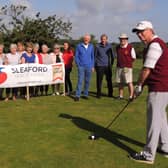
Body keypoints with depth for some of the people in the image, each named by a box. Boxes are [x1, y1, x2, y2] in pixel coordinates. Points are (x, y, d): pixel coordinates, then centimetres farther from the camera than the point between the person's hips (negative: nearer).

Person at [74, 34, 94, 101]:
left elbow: (92, 57, 12)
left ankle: (85, 94, 17)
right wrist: (78, 65, -4)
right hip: (81, 67, -3)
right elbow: (76, 56, 3)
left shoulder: (91, 46, 7)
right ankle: (77, 96, -7)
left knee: (87, 81, 7)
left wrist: (92, 66, 7)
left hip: (89, 67, 3)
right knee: (80, 81, -9)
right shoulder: (79, 46, 0)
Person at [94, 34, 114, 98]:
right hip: (100, 66, -1)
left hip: (108, 66, 2)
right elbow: (95, 56, 6)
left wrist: (111, 63, 12)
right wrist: (95, 65, 5)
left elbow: (112, 55, 13)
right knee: (99, 80, -1)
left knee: (109, 80, 4)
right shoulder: (97, 46, -1)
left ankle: (110, 93, 17)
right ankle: (99, 94, 9)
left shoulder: (109, 46, 4)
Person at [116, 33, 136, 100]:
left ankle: (131, 96, -1)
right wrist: (119, 63, 12)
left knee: (129, 82, -8)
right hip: (119, 67, 5)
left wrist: (127, 62, -1)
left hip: (127, 67, -5)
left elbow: (133, 58, 1)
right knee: (120, 82, 7)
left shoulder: (130, 47, -6)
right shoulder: (117, 47, 10)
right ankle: (120, 96, 15)